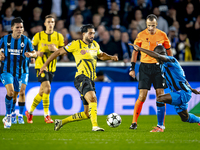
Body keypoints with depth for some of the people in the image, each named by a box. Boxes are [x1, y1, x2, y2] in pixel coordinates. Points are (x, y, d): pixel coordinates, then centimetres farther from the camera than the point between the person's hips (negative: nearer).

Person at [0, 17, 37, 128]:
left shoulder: (26, 40, -1)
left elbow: (35, 53, -3)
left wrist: (30, 54, -26)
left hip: (22, 71, 1)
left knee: (21, 92, -4)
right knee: (10, 92, -17)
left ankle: (20, 115, 15)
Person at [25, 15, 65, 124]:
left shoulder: (59, 36, 5)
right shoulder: (38, 36, 0)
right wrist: (36, 53, -15)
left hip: (51, 67, 4)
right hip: (40, 65, -4)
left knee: (42, 92, 9)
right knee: (47, 88, -21)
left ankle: (30, 112, 27)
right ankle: (46, 116, -16)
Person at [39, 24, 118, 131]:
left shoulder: (95, 45, 17)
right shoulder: (77, 44, -3)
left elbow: (101, 55, 37)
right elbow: (58, 52, 3)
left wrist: (111, 57, 16)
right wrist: (45, 64, 3)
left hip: (90, 80, 8)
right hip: (82, 78, -8)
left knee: (87, 114, 6)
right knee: (92, 98, -33)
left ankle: (61, 122, 19)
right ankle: (95, 126, -39)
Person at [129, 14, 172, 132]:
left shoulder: (162, 35, 2)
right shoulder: (141, 35, -1)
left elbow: (168, 51, 12)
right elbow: (135, 51, 8)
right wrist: (132, 68, 4)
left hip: (158, 67, 1)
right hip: (145, 66, -1)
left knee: (160, 95, -2)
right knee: (142, 96, -7)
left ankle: (161, 124, 4)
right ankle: (134, 122, 2)